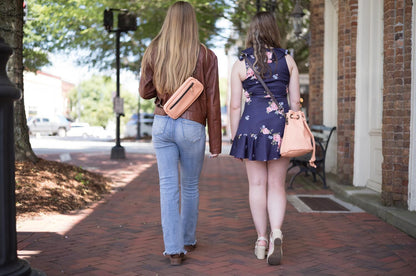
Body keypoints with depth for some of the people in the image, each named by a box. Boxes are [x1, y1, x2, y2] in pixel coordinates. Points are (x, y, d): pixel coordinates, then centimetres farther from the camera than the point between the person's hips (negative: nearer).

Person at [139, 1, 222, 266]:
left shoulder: (154, 52, 1)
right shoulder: (206, 56, -6)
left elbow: (145, 92, 7)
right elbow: (212, 102, -6)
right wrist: (216, 142, -1)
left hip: (162, 124, 2)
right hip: (192, 127, -1)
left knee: (168, 186, 3)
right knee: (190, 187, 15)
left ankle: (174, 249, -1)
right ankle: (188, 240, 32)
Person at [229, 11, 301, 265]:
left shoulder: (240, 65, 1)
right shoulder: (288, 60, 5)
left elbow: (235, 106, 0)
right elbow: (296, 101, 5)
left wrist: (235, 138, 8)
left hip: (252, 125, -1)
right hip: (281, 123, 1)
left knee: (257, 184, 8)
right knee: (277, 185, 6)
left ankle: (261, 240, 13)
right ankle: (276, 233, -14)